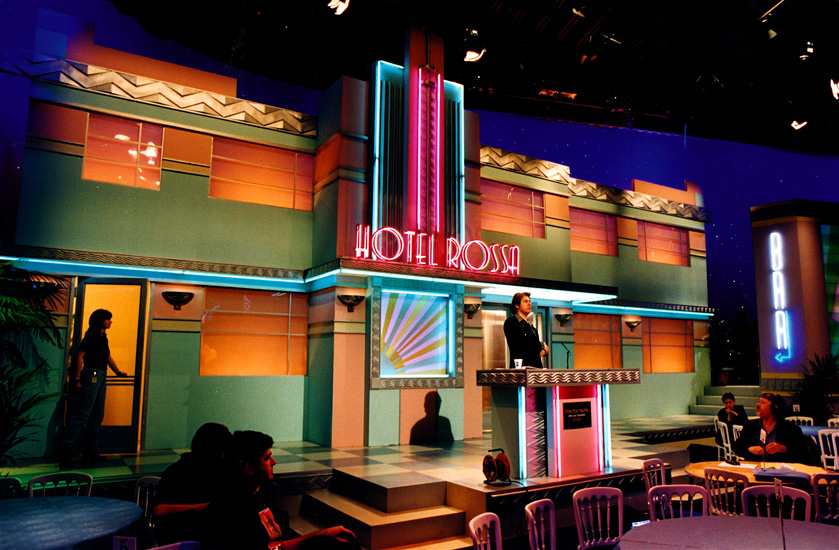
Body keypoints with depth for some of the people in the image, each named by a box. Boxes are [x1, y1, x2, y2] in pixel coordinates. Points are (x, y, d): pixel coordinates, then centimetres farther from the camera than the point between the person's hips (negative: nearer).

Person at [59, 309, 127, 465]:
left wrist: (117, 371, 18)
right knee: (82, 415, -8)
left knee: (97, 416, 11)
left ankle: (90, 453, 18)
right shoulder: (91, 336, -8)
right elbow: (79, 356, -13)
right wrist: (77, 379, -18)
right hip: (91, 376, -9)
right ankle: (66, 452, -1)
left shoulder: (103, 338, 16)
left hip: (101, 378, 9)